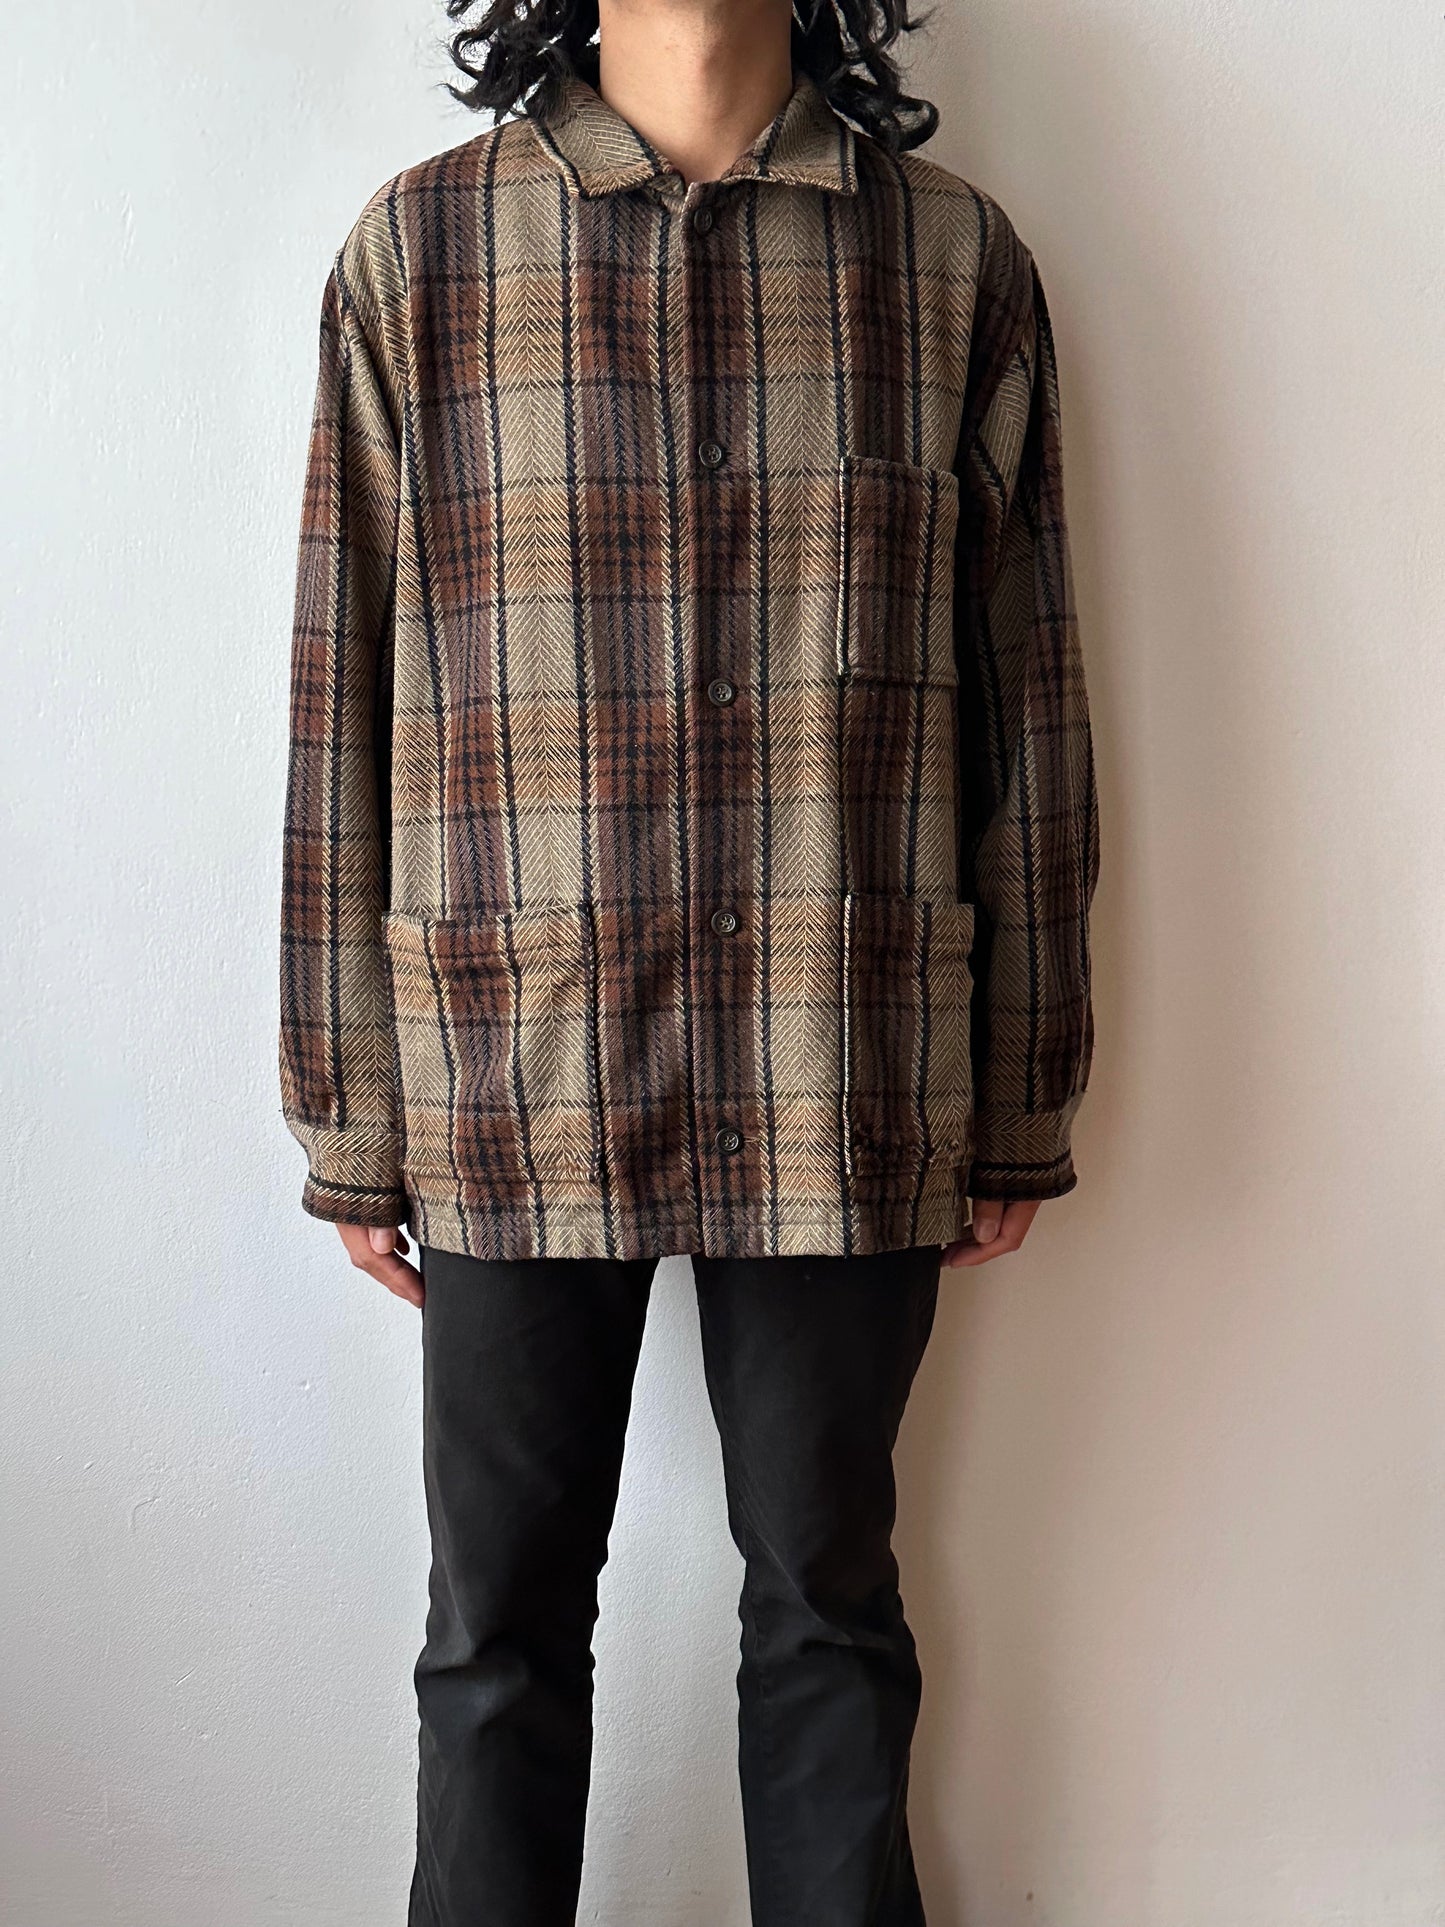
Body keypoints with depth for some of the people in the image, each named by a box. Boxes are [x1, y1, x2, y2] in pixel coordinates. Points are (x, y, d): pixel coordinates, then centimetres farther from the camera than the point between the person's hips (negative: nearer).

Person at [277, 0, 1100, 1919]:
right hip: (516, 1081, 0)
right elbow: (344, 709, 2)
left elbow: (1022, 703, 6)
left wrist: (1023, 1106, 6)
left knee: (829, 1591, 16)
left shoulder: (955, 256, 6)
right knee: (502, 1612, 13)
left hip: (850, 1093, 1)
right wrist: (349, 1120, 2)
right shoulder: (418, 247, 4)